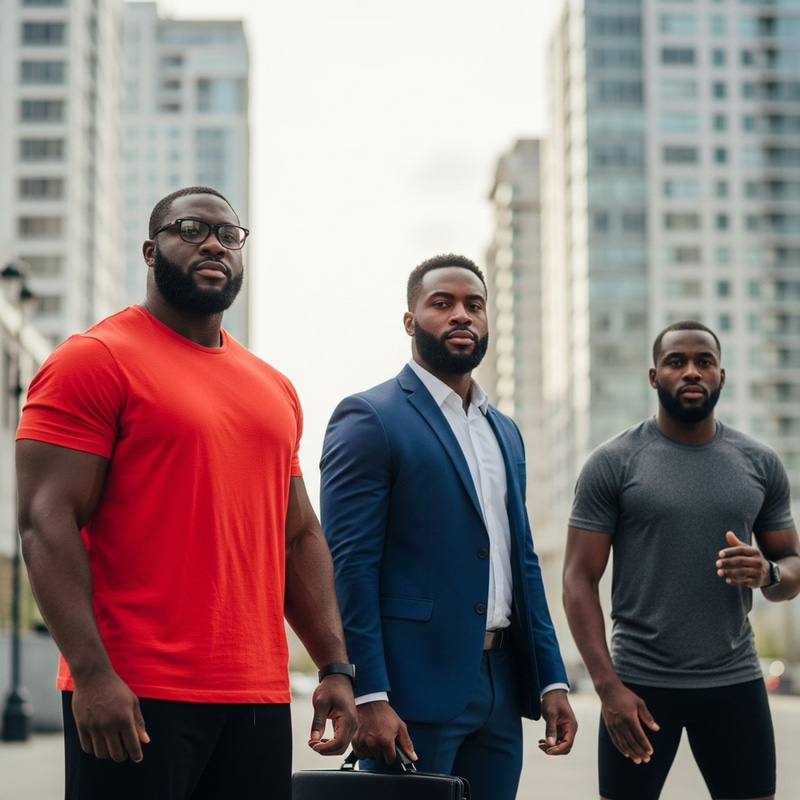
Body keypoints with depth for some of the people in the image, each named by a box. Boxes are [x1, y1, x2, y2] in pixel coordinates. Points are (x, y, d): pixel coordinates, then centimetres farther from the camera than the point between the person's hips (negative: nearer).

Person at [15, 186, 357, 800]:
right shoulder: (94, 360, -3)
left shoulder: (274, 391, 17)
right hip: (132, 699, -6)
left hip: (259, 701, 6)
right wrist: (91, 674, -20)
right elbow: (47, 522, -11)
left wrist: (335, 667, 11)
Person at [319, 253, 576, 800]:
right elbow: (349, 565, -12)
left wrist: (551, 679, 11)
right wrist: (369, 697, -19)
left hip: (501, 689, 7)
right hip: (414, 689, -7)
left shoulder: (506, 432, 18)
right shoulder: (369, 420, -5)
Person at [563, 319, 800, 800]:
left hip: (735, 683, 3)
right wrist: (608, 686, -14)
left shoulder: (761, 464, 7)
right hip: (639, 683, -3)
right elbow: (580, 580, -4)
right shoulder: (613, 463, -2)